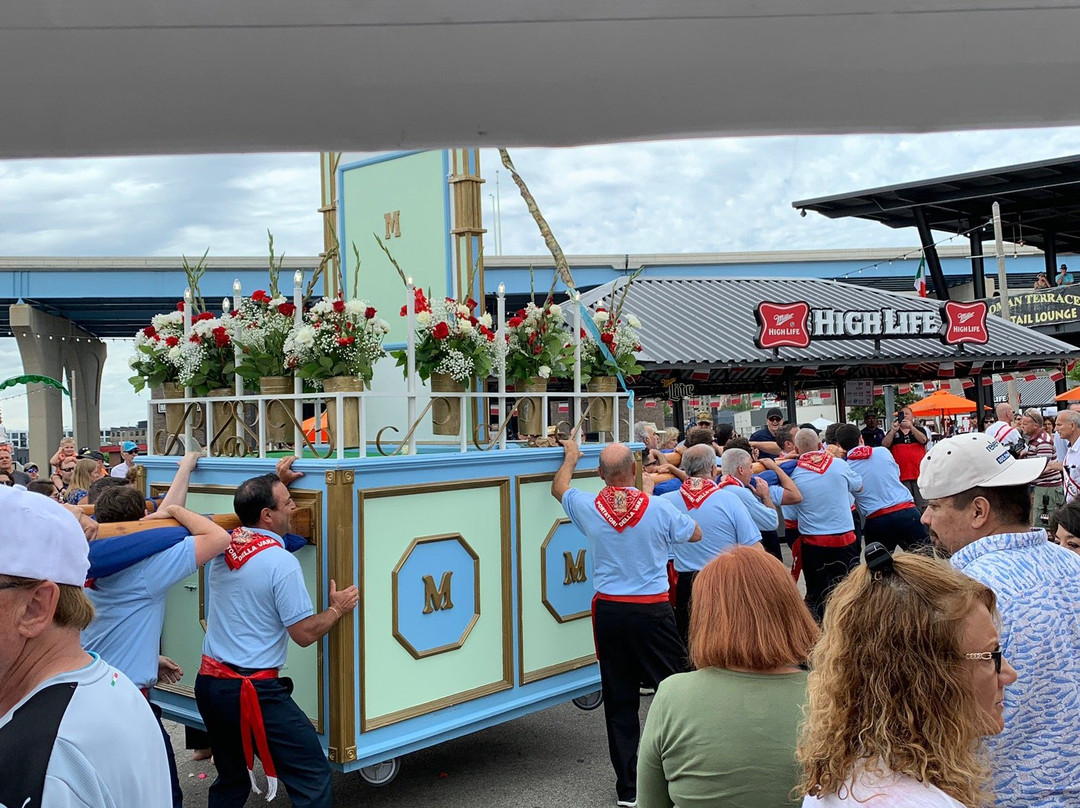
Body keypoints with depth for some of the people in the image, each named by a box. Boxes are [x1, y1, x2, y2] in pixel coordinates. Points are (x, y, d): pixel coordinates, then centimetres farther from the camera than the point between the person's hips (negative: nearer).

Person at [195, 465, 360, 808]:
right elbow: (304, 634, -13)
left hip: (208, 682, 8)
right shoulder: (281, 562, -16)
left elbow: (250, 516, 30)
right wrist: (338, 609, 3)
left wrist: (277, 484, 27)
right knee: (313, 776, -1)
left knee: (231, 779, 23)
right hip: (254, 690, -8)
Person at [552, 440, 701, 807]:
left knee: (619, 700, 9)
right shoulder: (659, 508, -10)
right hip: (653, 611, -2)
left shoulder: (588, 508, -5)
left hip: (609, 612, 3)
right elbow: (696, 534, 9)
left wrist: (570, 456, 36)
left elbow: (559, 488, 18)